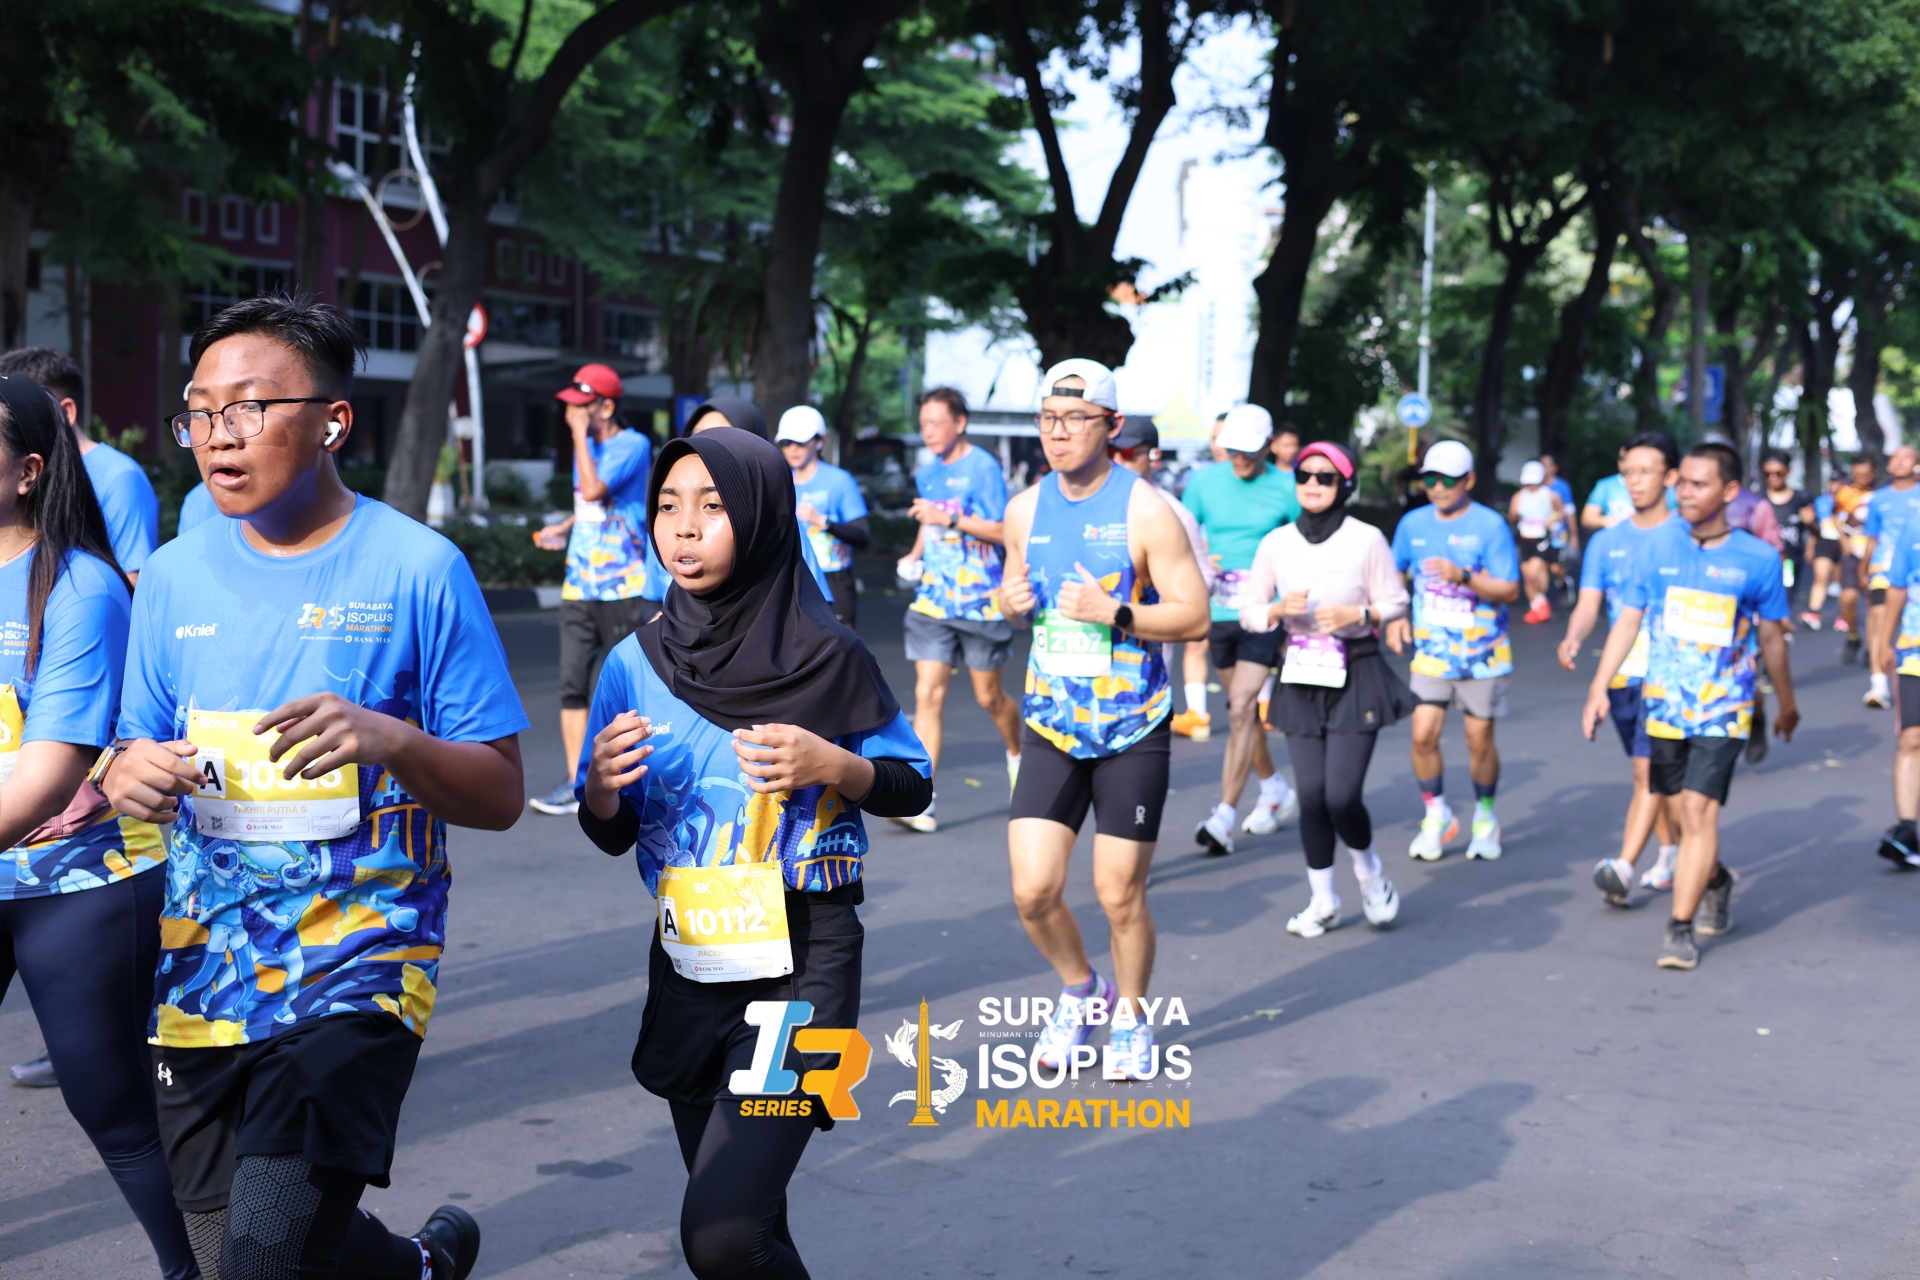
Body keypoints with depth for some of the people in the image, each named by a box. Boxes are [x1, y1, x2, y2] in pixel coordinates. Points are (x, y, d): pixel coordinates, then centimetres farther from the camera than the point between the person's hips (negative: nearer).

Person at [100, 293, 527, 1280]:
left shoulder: (418, 569, -6)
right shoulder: (175, 575, 6)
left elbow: (501, 798, -5)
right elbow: (134, 755, 12)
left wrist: (391, 741, -24)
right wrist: (127, 774, -12)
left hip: (355, 966, -5)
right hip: (201, 969, 5)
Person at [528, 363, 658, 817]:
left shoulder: (632, 445, -10)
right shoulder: (588, 446, 14)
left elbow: (594, 490, -24)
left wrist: (580, 435, -16)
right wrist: (562, 529, 14)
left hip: (625, 589, -7)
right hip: (579, 587, 7)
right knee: (573, 686, 1)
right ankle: (576, 783, 4)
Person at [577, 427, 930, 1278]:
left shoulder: (823, 657, -9)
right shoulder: (637, 664, 1)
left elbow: (913, 786, 2)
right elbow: (613, 835, 8)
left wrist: (831, 766, -17)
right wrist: (599, 786, -14)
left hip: (802, 968, -4)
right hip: (691, 971, 4)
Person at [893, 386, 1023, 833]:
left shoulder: (983, 468, -9)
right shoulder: (927, 472, 11)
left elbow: (1004, 531, -15)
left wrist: (949, 518, -22)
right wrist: (915, 555, 9)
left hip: (979, 600, -5)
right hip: (932, 600, 5)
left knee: (988, 696, 8)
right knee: (927, 695, -6)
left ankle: (1017, 754, 39)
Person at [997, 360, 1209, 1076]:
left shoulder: (1145, 512, -11)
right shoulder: (1025, 509, 4)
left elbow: (1194, 617, -12)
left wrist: (1112, 611, -24)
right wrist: (1011, 601, -4)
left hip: (1132, 730, -4)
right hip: (1050, 726, 4)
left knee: (1120, 895, 3)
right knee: (1033, 891, -3)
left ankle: (1131, 1024, 28)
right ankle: (1079, 990, 26)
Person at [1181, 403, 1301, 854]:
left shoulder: (1287, 489, -4)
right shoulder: (1204, 481, 3)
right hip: (1218, 613, 4)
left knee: (1241, 708, -15)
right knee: (1244, 709, 15)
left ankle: (1224, 817, -15)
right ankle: (1276, 791, 36)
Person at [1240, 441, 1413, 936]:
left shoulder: (1367, 539, -4)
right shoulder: (1276, 543, 2)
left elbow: (1395, 604, 1)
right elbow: (1249, 613, 6)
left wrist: (1355, 614, -16)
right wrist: (1280, 609, -14)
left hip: (1356, 676, -3)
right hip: (1301, 677, 3)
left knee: (1342, 797, -9)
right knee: (1311, 797, 3)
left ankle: (1370, 874, 21)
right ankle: (1323, 901, 19)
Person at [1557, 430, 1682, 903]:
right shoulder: (1606, 541, 9)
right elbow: (1589, 604, 3)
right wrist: (1573, 637, -18)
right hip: (1622, 673, 5)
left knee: (1650, 770, -14)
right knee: (1646, 772, 16)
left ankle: (1624, 868, -20)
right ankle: (1672, 852, 33)